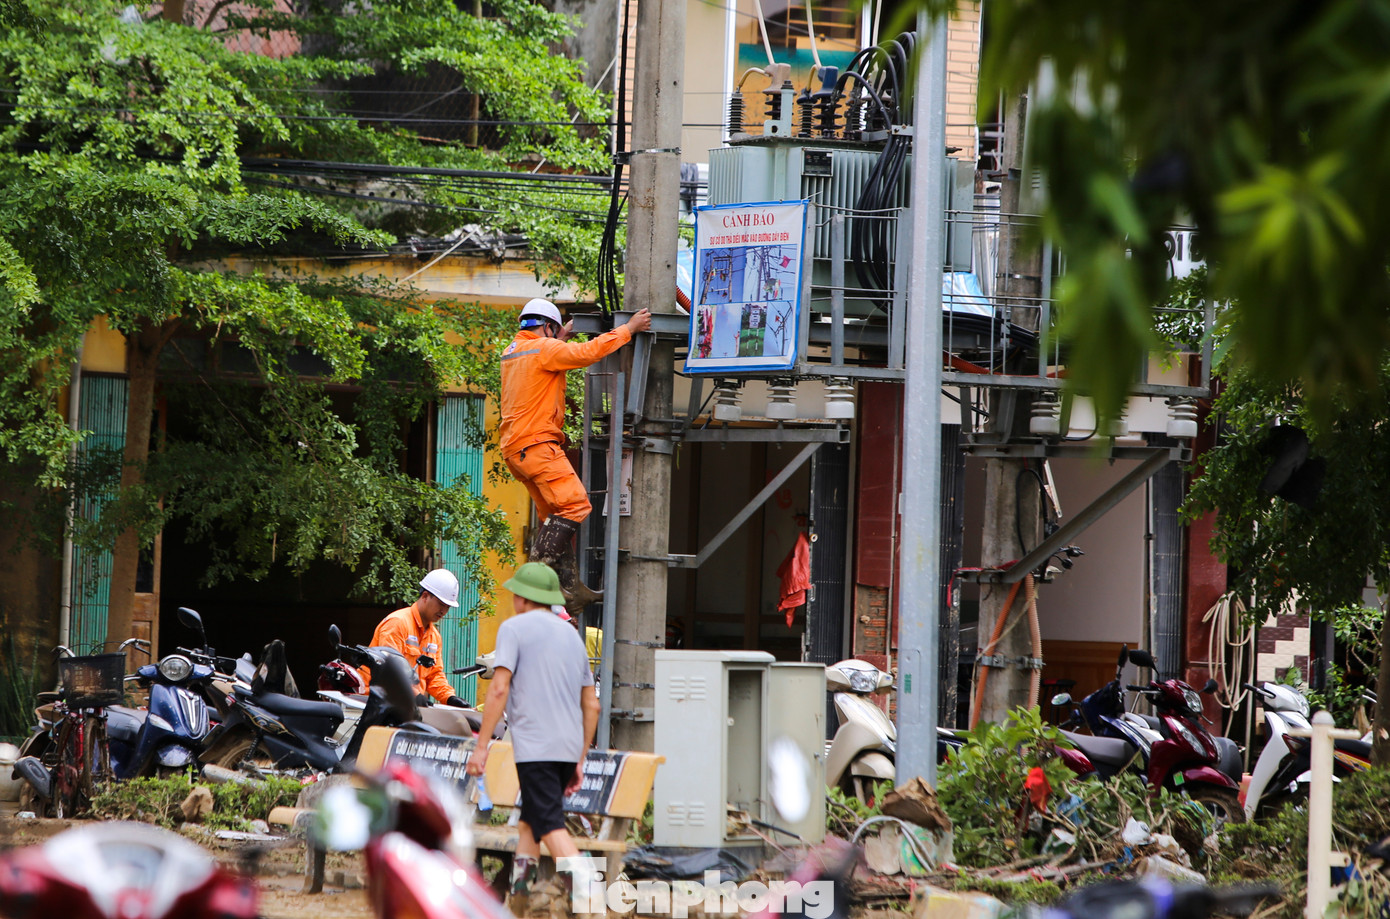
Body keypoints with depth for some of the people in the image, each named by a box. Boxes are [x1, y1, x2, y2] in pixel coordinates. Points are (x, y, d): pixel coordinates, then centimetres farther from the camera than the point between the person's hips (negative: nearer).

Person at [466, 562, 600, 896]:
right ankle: (519, 885, 16)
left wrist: (481, 746, -10)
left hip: (535, 747, -7)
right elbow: (591, 705, 19)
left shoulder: (515, 628, 0)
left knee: (551, 827, -13)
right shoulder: (572, 635, 20)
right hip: (569, 747, 7)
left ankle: (587, 894, -27)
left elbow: (499, 689, -11)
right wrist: (579, 760, 24)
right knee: (530, 818, 20)